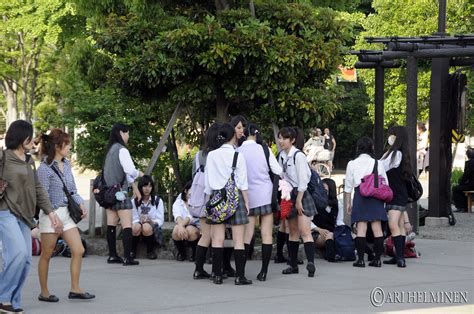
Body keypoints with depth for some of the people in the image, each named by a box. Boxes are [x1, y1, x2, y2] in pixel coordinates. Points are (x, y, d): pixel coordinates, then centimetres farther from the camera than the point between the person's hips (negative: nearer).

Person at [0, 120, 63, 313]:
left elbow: (38, 189, 19)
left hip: (24, 215, 7)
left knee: (25, 259, 1)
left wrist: (51, 213, 14)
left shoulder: (29, 161, 17)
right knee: (19, 252, -21)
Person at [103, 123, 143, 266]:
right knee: (127, 225, -8)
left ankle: (112, 255, 13)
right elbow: (130, 170, -20)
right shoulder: (122, 150, -11)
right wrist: (139, 173, 2)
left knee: (111, 225, 10)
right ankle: (127, 257, -13)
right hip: (119, 191, -9)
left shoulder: (110, 150, 16)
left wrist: (134, 186, 23)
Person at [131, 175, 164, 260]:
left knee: (146, 227, -38)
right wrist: (140, 221, -20)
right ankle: (133, 251, -15)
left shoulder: (158, 201, 5)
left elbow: (160, 221, 0)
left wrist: (151, 221, -21)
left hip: (153, 228, -1)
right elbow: (134, 219, 3)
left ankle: (150, 251, -14)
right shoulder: (135, 201, 9)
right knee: (136, 227, -37)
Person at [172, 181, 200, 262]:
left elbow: (190, 217, -20)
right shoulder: (178, 202, 1)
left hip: (195, 226, -1)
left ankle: (195, 253, -8)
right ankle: (181, 252, -4)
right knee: (176, 230, -33)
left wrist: (182, 224, -40)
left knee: (190, 230, -36)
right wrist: (180, 226, -43)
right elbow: (177, 216, -20)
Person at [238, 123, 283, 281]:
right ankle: (264, 271, 2)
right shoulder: (264, 149, -6)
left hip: (248, 196, 1)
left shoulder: (237, 152, -4)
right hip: (265, 194, -1)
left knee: (247, 234, 6)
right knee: (267, 234, 3)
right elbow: (278, 171, -2)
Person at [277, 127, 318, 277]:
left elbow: (303, 180, -15)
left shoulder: (298, 156, -13)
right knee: (293, 232, 11)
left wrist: (299, 200, -15)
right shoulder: (281, 156, 9)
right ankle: (293, 265, 16)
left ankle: (310, 262, -25)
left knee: (305, 231, -16)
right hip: (289, 195, 7)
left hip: (301, 194, -7)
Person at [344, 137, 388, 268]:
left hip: (360, 195, -1)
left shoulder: (352, 164, 4)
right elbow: (385, 183, 8)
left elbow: (348, 186, 6)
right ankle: (377, 258, 3)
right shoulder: (378, 163, 6)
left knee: (361, 228, -3)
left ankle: (360, 259, -7)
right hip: (376, 196, 1)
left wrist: (348, 203, 13)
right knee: (377, 227, 3)